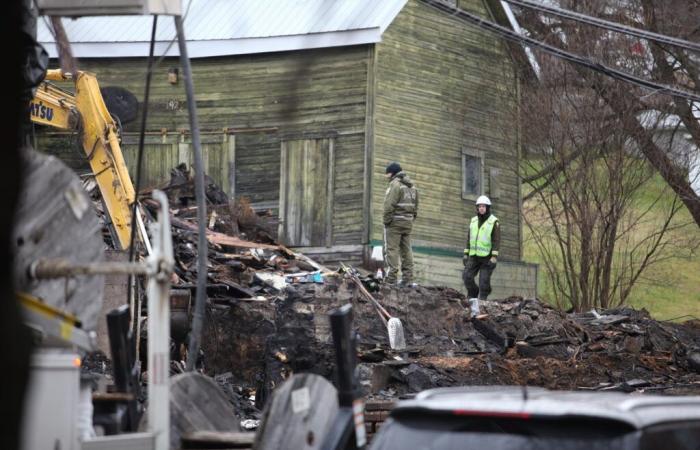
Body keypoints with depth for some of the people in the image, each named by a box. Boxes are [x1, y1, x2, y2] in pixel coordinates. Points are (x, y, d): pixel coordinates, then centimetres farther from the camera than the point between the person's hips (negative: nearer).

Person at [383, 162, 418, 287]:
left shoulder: (395, 184, -10)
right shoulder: (412, 186, 17)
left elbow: (389, 205, -17)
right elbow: (415, 207, 15)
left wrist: (386, 220, -11)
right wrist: (411, 219, 16)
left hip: (395, 221, -8)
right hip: (408, 222, 8)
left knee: (392, 249, -6)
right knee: (406, 250, 8)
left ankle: (392, 277, -12)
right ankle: (408, 278, 4)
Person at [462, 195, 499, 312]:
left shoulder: (494, 222, -9)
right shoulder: (473, 221, 8)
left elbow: (497, 240, -13)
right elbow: (469, 238, 12)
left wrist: (494, 257, -21)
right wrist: (466, 254, 7)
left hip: (488, 256, -5)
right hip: (474, 256, 5)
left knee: (484, 281, -8)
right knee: (467, 276, -12)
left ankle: (481, 305, -4)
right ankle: (474, 300, 0)